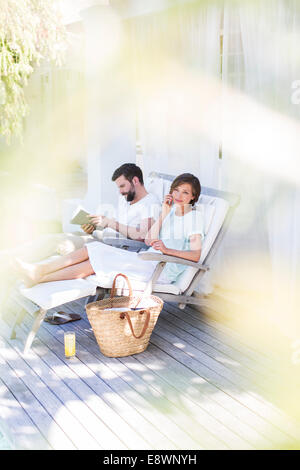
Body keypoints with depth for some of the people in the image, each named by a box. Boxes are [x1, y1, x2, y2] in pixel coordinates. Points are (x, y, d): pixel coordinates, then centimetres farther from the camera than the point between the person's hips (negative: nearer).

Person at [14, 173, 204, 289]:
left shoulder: (195, 216, -1)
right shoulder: (171, 209, 18)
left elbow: (196, 255, -12)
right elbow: (150, 240, 6)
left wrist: (167, 249, -25)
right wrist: (163, 214, -3)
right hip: (148, 261, 7)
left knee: (95, 262, -20)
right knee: (94, 249, -12)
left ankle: (39, 277, -21)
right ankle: (39, 271, -16)